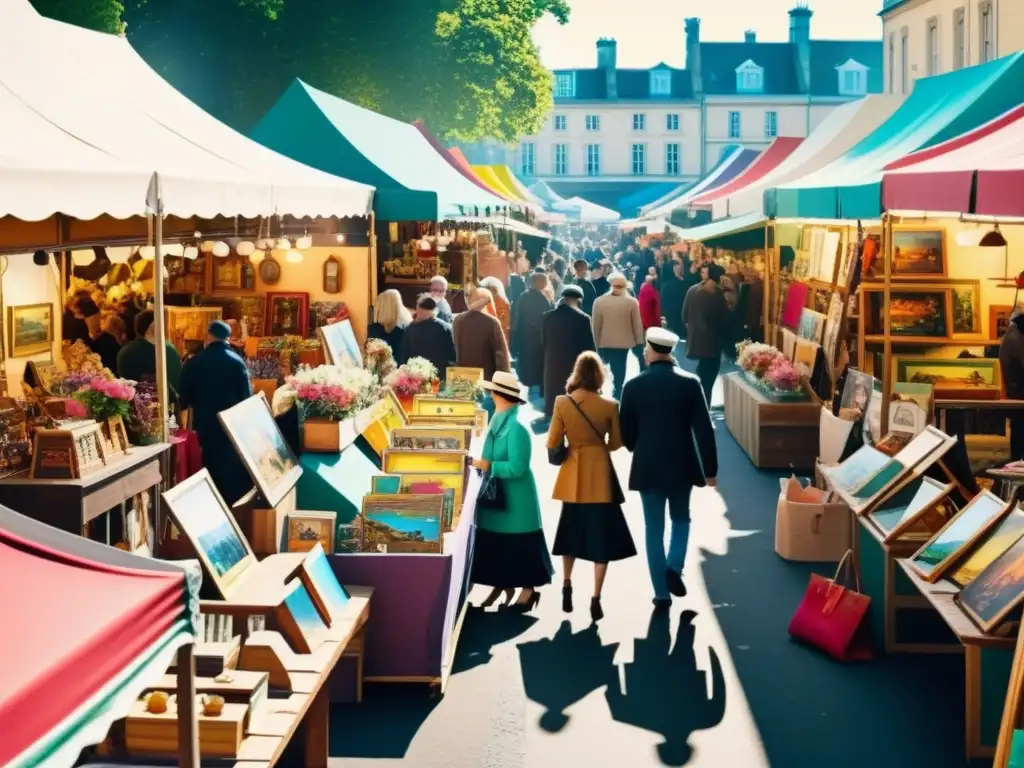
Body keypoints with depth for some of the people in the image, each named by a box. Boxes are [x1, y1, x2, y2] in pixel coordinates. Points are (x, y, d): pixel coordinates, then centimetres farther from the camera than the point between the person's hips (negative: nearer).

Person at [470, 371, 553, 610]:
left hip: (515, 498, -8)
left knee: (518, 544, 1)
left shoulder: (516, 428, -20)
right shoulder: (498, 423, 7)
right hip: (497, 494, 9)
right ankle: (503, 585, 23)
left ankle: (528, 590, 12)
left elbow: (517, 467, -24)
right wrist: (481, 463, -3)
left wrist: (488, 466, -23)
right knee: (497, 543, 12)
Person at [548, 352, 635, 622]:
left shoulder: (562, 403, -8)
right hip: (600, 474, -2)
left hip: (573, 476, 2)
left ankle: (567, 588, 26)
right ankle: (595, 599, 2)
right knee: (601, 536, 5)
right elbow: (616, 443, 1)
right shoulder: (609, 406, -10)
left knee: (571, 531, 20)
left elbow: (552, 443, -5)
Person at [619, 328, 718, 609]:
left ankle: (661, 592, 9)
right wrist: (710, 468, 0)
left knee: (654, 528, 9)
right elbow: (704, 429, -7)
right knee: (681, 519, 22)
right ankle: (674, 567, -1)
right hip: (682, 464, 1)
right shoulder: (690, 382, -6)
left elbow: (625, 430, 0)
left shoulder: (634, 385, -6)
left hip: (647, 466, 0)